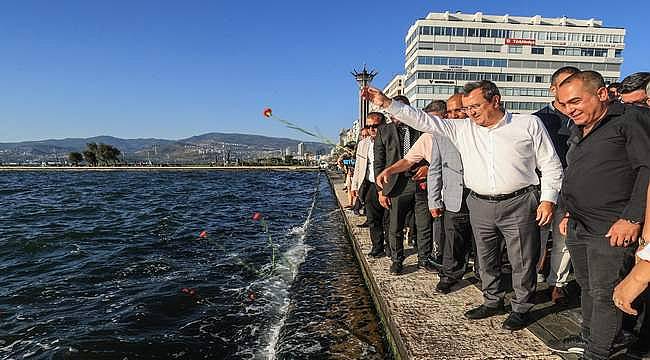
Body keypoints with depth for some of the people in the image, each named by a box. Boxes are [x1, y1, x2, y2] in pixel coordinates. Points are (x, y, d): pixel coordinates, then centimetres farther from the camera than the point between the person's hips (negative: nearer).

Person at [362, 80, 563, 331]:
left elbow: (551, 165, 3)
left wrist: (548, 198, -6)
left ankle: (521, 308, 26)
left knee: (522, 260, 6)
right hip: (480, 205, 4)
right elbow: (425, 121, -1)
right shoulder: (462, 129, 5)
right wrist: (387, 103, -8)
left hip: (519, 204, -3)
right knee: (486, 259, 15)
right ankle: (493, 302, 35)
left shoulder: (529, 124, -1)